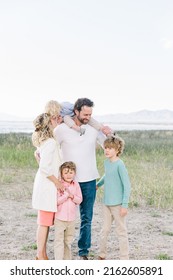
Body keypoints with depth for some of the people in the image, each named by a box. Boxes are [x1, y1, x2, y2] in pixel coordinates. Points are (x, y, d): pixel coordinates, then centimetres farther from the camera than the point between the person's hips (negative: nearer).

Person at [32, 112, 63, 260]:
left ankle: (42, 255, 23)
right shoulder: (50, 143, -20)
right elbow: (44, 168, -25)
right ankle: (41, 257, 5)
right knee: (45, 223, -2)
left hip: (45, 186, 10)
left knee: (45, 223, 15)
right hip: (47, 187, -10)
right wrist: (57, 182, -16)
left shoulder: (43, 140, 8)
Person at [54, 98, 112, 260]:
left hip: (89, 181, 2)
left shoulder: (94, 128, 1)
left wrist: (110, 134, -10)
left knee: (86, 218, 6)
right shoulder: (62, 129, -7)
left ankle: (83, 252, 15)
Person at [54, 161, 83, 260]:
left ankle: (67, 259, 29)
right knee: (59, 240, -2)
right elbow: (56, 201, -15)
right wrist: (66, 195, -20)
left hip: (72, 218, 4)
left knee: (68, 240, 17)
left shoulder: (76, 185, 1)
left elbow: (79, 200, 2)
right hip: (60, 218, -4)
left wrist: (72, 196, -15)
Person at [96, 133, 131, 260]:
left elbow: (127, 185, -17)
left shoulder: (120, 164, -16)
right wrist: (98, 185, 37)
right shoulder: (106, 162, 6)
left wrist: (125, 205, -18)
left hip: (117, 204, -7)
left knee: (121, 231, 2)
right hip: (107, 202, 7)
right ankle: (102, 255, 27)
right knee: (105, 230, 14)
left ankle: (124, 259, 11)